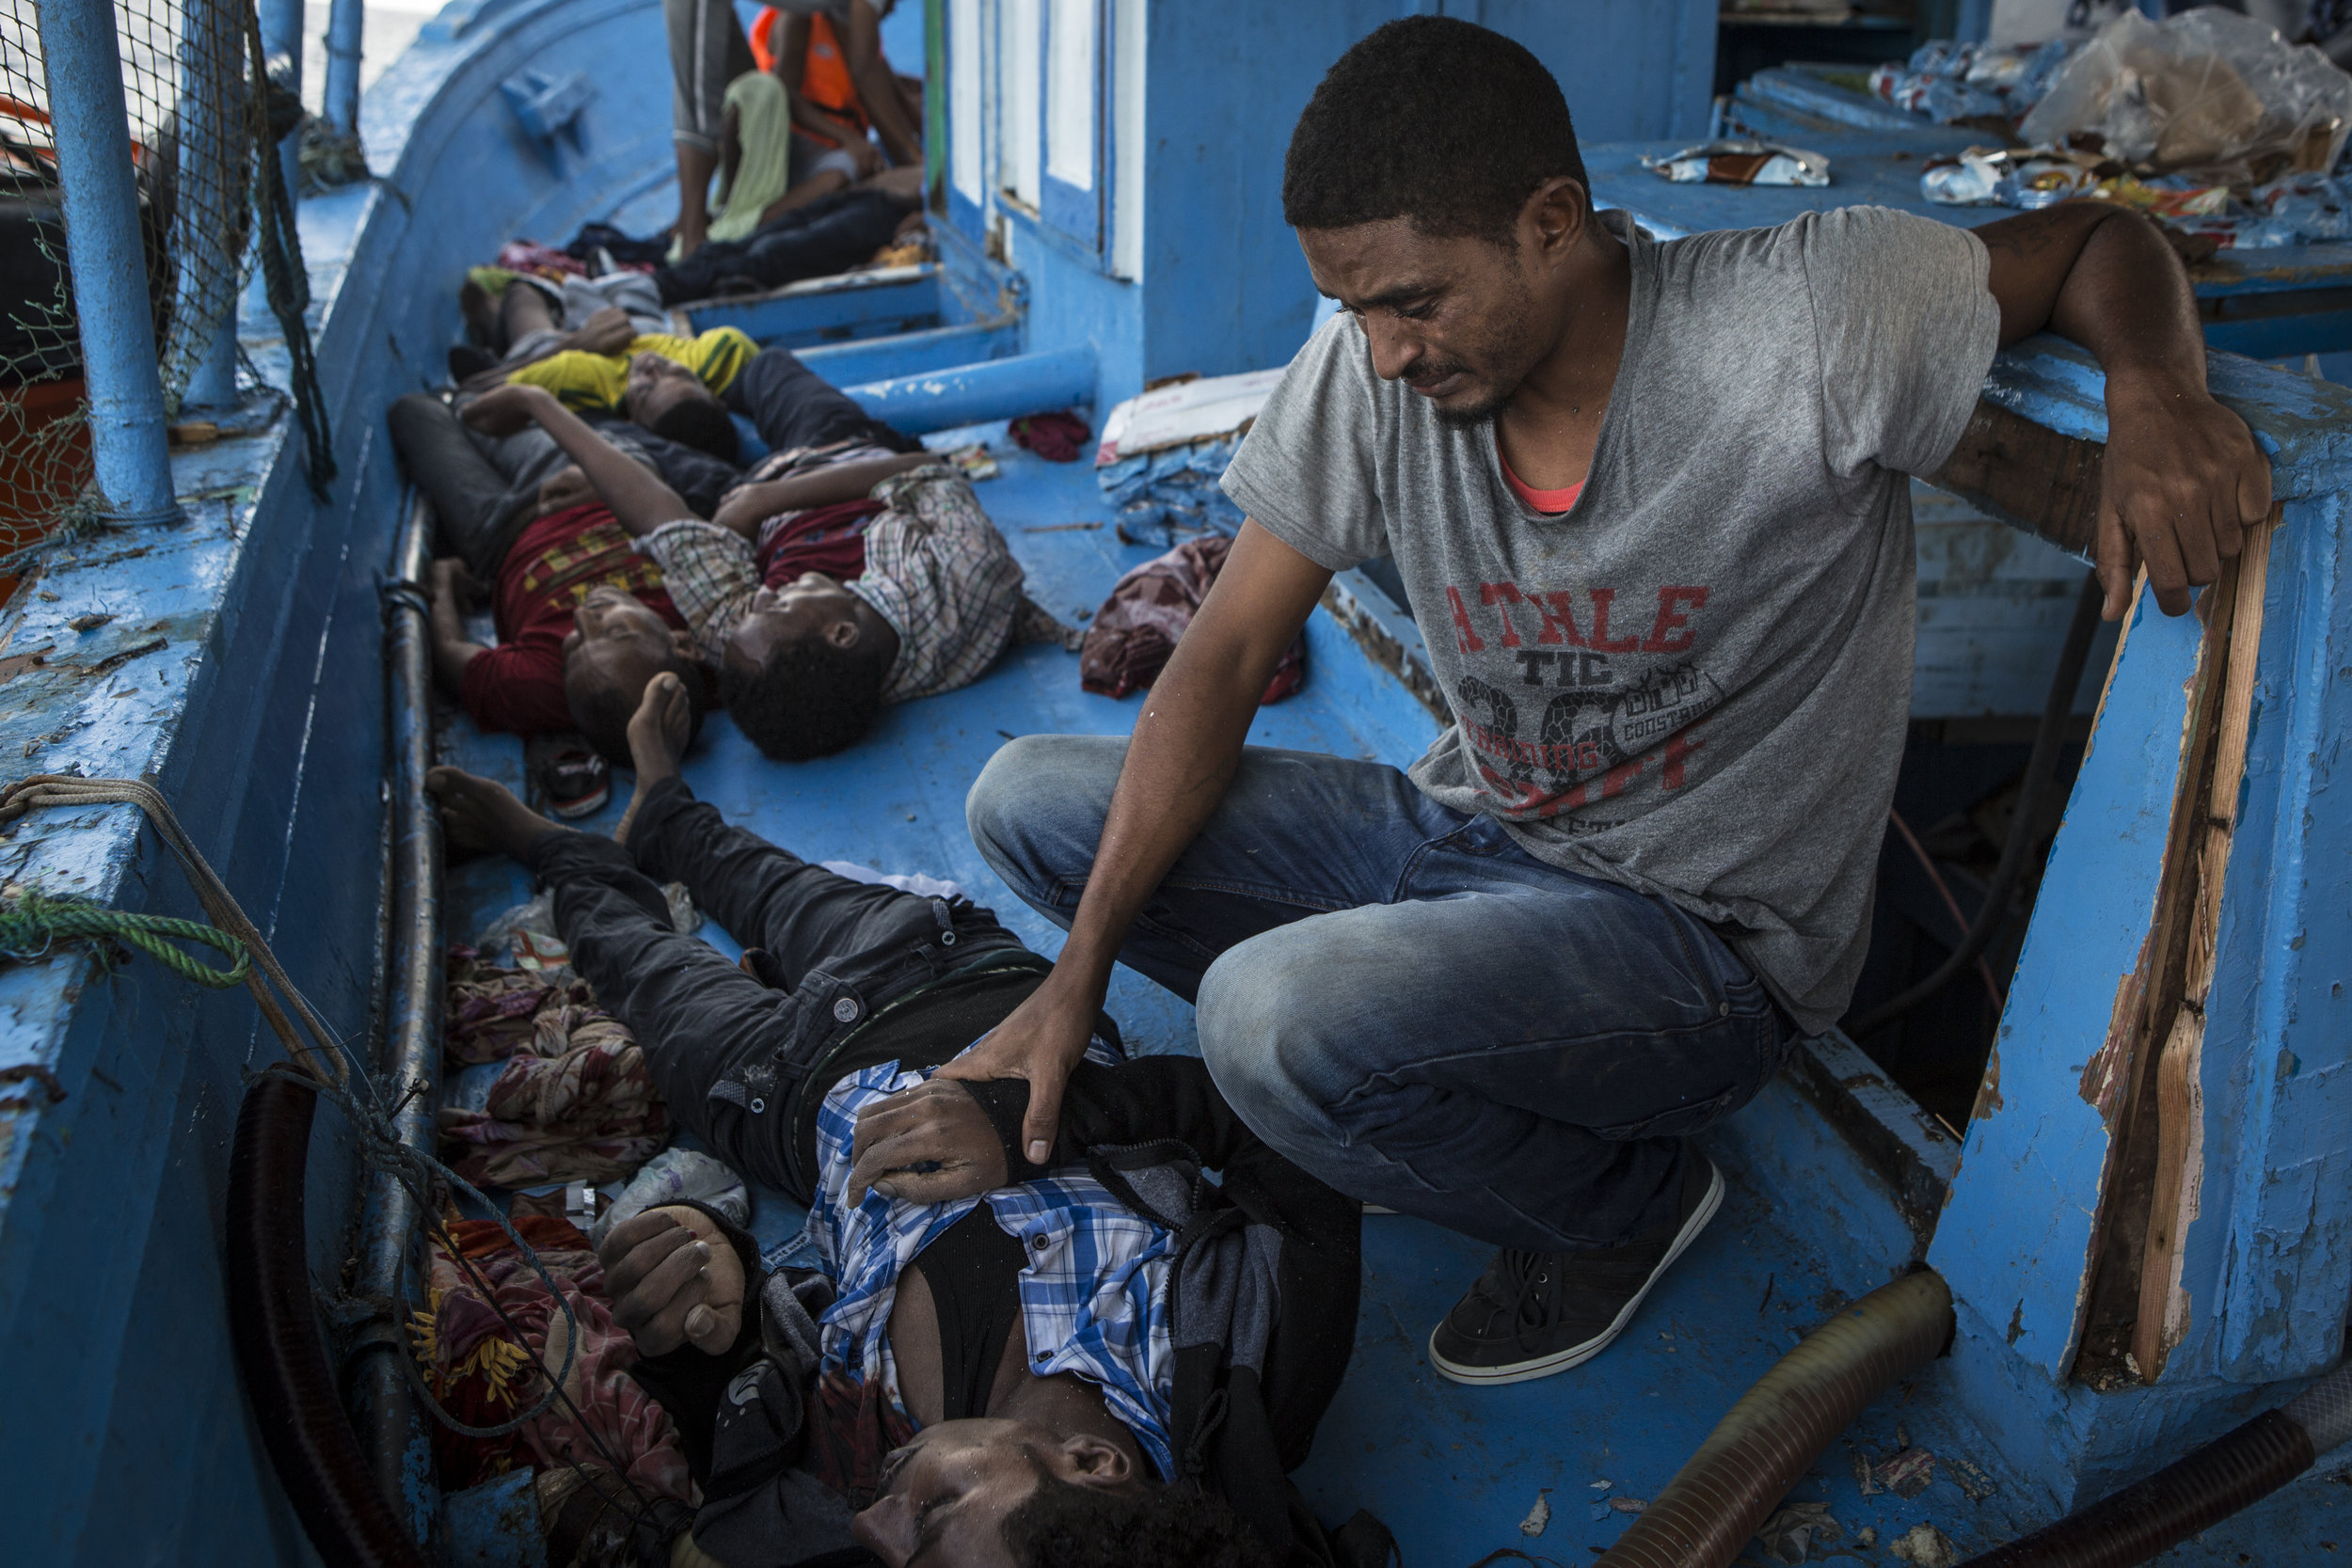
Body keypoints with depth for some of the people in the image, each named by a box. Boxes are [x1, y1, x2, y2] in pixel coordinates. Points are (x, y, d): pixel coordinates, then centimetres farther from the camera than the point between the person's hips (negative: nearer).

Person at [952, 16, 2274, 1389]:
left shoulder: (1804, 323, -21)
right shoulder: (1365, 372, -8)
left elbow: (2092, 240, -4)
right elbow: (1226, 659, -6)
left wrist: (2154, 396, -29)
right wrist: (1078, 976, -11)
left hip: (1707, 931, -6)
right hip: (1467, 832, 6)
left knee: (1271, 1019, -32)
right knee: (1029, 801, -1)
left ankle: (1627, 1198, -1)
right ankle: (1399, 1084, 7)